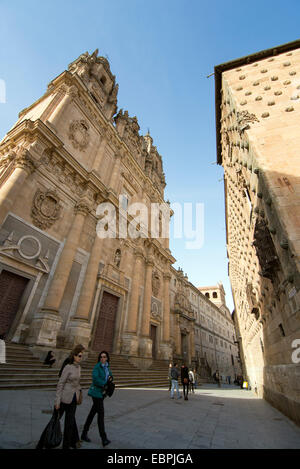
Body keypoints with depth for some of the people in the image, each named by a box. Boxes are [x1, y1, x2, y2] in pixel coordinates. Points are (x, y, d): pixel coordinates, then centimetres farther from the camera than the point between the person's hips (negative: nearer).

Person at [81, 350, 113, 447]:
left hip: (102, 392, 7)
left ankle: (84, 433, 31)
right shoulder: (97, 367, -17)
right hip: (96, 392, -7)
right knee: (101, 413, -8)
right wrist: (105, 383, -16)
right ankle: (104, 438, -1)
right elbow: (95, 379, -26)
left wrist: (110, 377, -7)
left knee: (93, 412, 16)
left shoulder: (106, 366, 4)